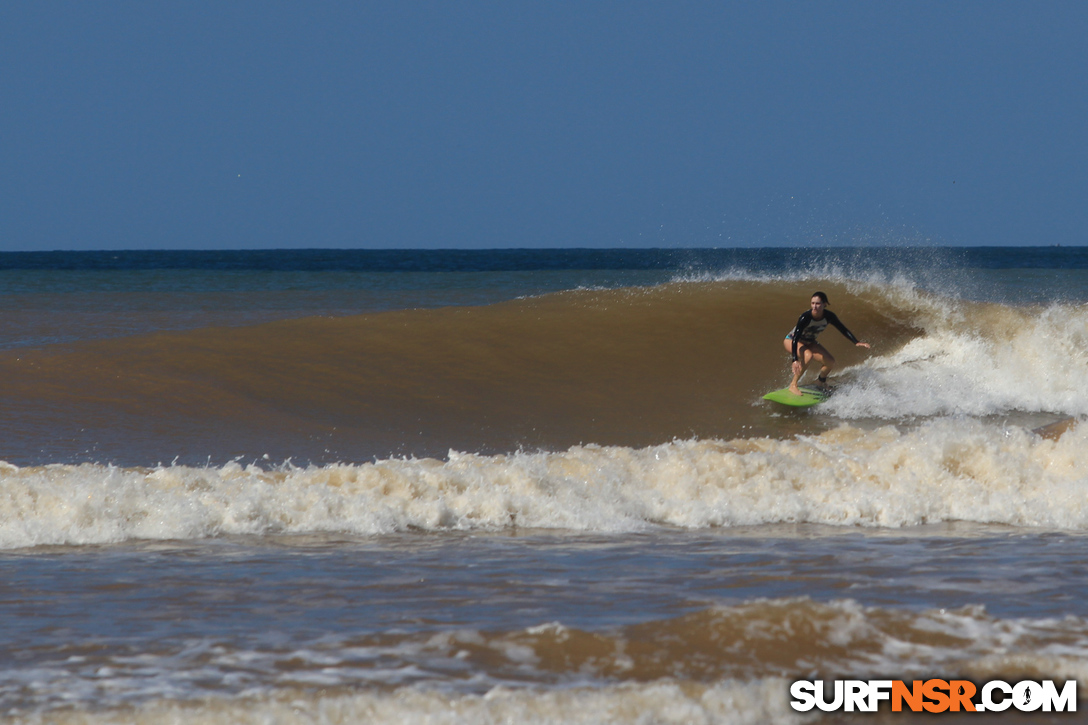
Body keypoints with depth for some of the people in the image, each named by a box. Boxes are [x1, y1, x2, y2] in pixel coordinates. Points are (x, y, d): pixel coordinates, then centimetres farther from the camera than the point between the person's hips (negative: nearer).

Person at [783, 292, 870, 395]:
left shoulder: (829, 316, -20)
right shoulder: (805, 317, -35)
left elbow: (843, 330, -6)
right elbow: (795, 338, -38)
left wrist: (857, 342, -15)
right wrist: (795, 360, -47)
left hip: (809, 342, 6)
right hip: (791, 341, -6)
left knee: (830, 361, -7)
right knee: (808, 356, -35)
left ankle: (821, 381, 26)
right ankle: (793, 385, -27)